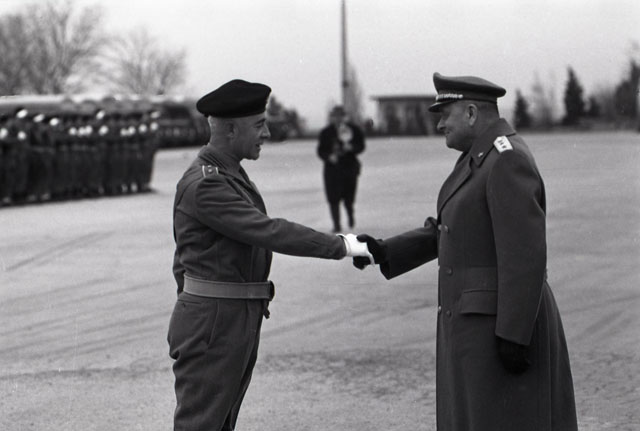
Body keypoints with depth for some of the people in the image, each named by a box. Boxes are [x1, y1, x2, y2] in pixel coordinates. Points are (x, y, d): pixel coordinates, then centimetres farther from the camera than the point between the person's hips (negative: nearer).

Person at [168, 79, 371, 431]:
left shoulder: (231, 174, 15)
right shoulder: (203, 184, -19)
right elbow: (268, 232, -25)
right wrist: (340, 246, -22)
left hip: (240, 322, 10)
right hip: (211, 324, -10)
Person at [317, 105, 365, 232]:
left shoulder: (354, 130, 2)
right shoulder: (326, 132, 1)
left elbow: (361, 146, 4)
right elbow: (321, 151, 1)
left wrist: (351, 148, -17)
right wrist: (329, 157, -20)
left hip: (350, 167, 0)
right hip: (332, 168, 0)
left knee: (348, 197, 4)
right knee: (333, 198, -5)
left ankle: (350, 214, 37)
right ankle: (337, 224, 3)